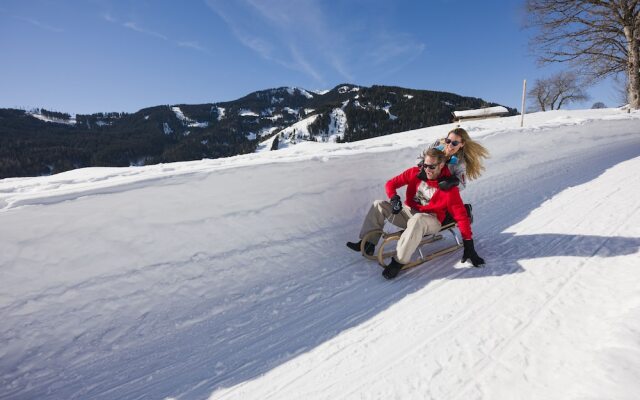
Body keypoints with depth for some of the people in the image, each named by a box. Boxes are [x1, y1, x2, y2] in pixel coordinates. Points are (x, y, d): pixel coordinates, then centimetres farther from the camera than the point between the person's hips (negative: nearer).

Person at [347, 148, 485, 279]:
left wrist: (469, 245, -18)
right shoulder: (415, 173, -5)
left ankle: (399, 262, -35)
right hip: (408, 212, 5)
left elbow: (461, 216, -14)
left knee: (417, 220, -40)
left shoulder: (449, 188, -14)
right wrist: (394, 198, -21)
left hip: (430, 220, -5)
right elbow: (391, 183, 1)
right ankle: (367, 244, -11)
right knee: (379, 205, -10)